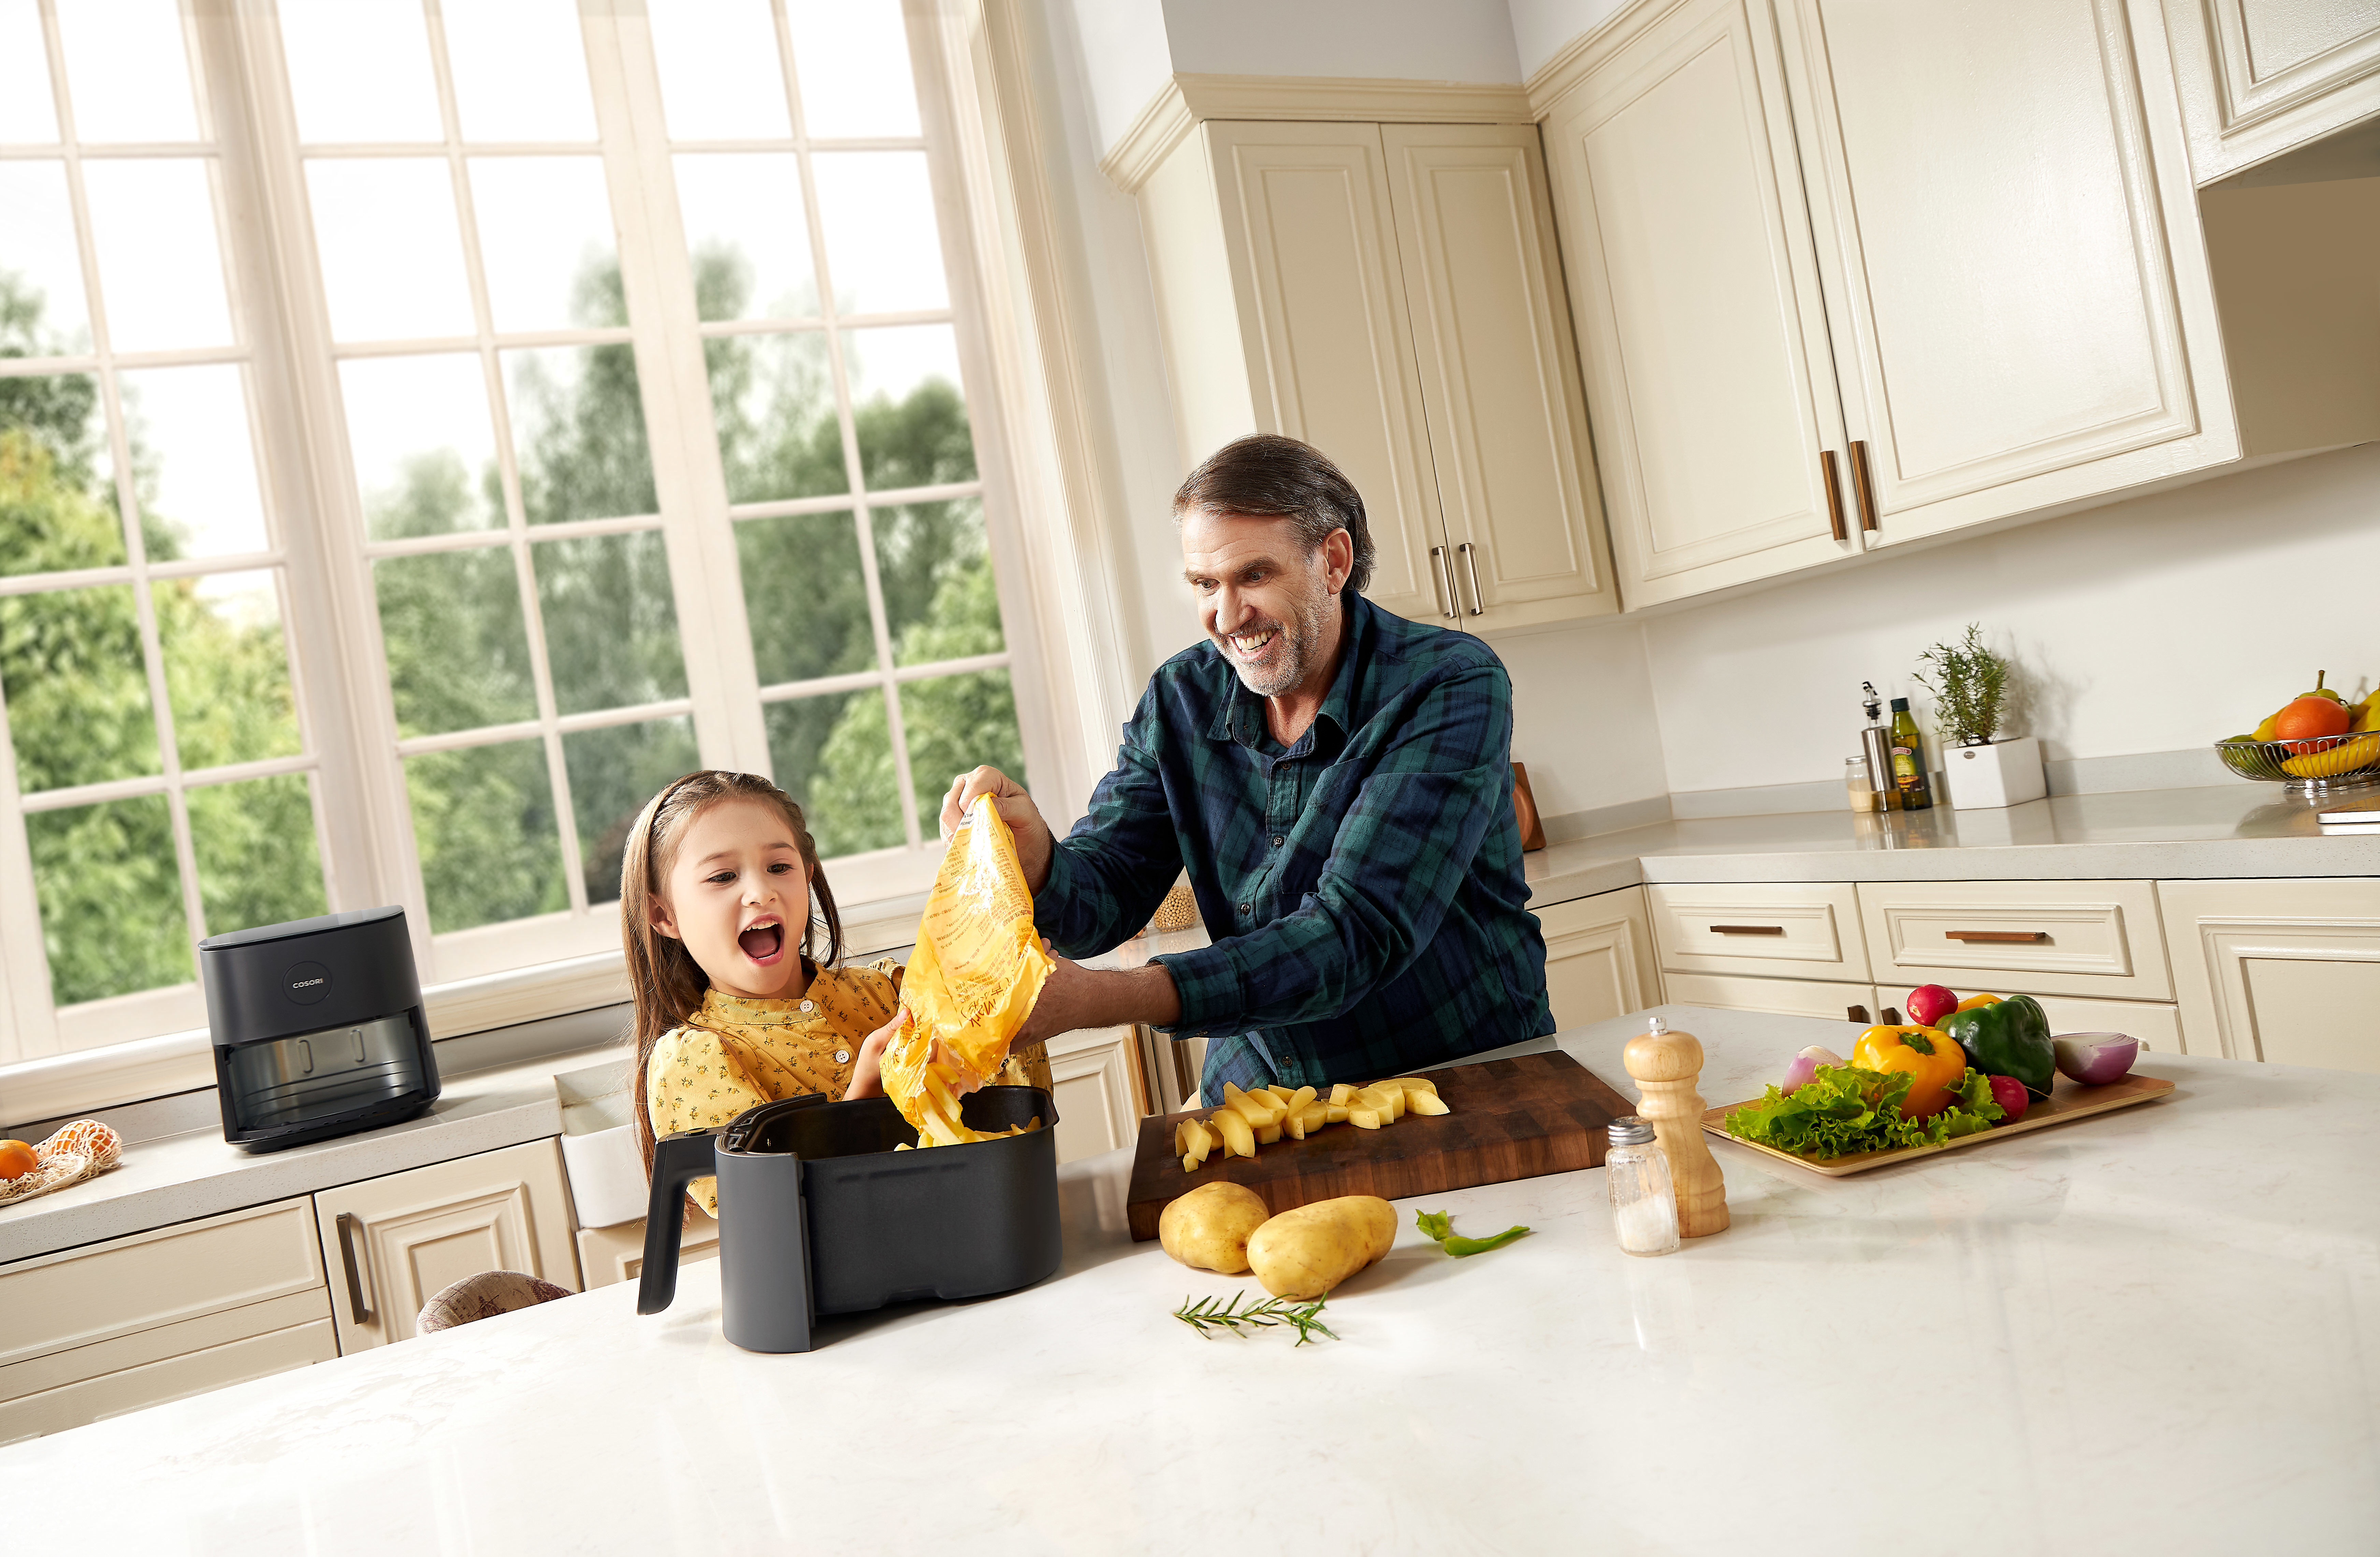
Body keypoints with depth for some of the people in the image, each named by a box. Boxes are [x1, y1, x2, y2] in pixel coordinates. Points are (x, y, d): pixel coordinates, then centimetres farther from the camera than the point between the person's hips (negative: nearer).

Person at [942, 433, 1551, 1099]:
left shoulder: (1452, 687, -17)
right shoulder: (1180, 700, 0)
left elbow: (1360, 935, -27)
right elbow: (1101, 899, -2)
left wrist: (1105, 999, -36)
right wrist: (1033, 855, -28)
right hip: (1259, 1096, 4)